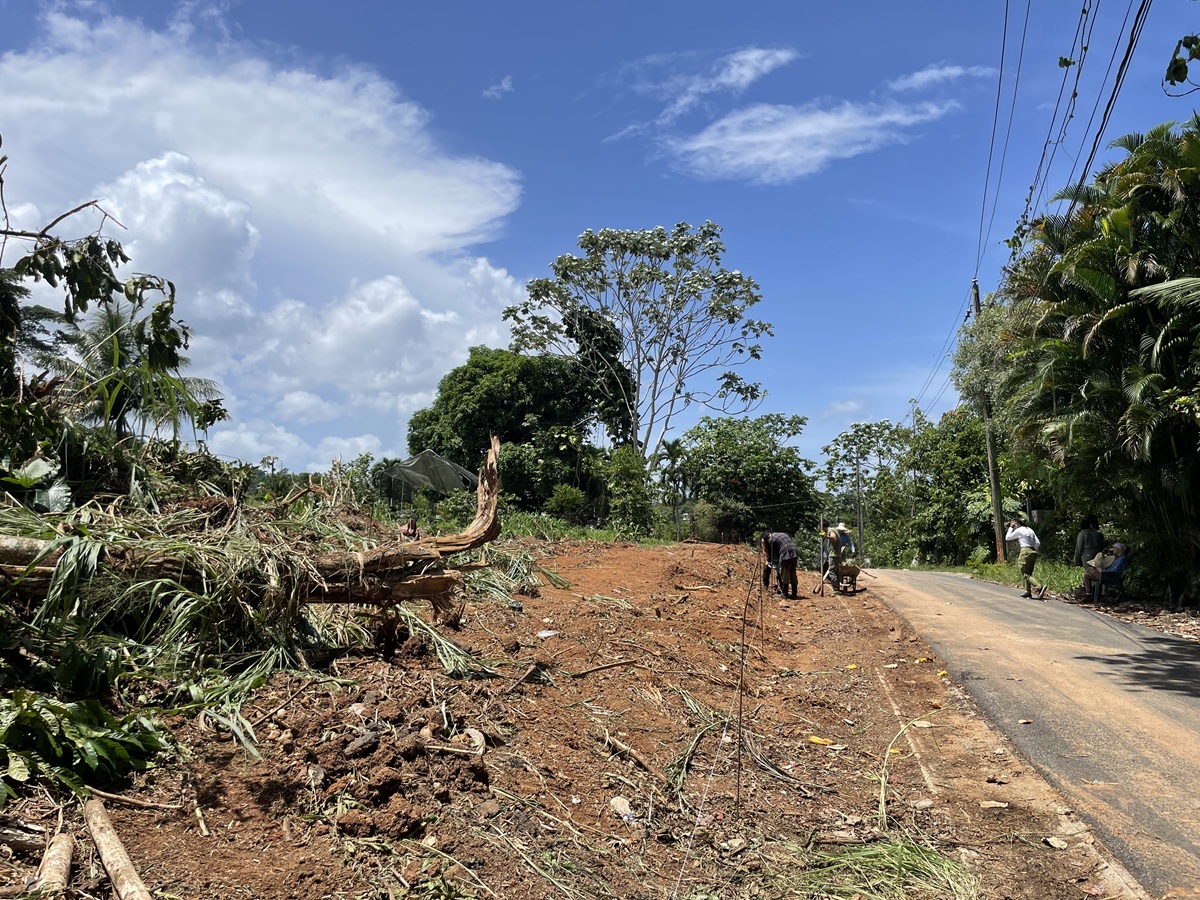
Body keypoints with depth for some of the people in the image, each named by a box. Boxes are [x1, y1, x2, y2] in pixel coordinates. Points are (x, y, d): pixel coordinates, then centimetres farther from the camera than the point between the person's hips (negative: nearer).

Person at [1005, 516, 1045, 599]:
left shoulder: (1018, 530, -4)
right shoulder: (1030, 530, 16)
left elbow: (1007, 538, 7)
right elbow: (1038, 543, 14)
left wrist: (1011, 527, 12)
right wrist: (1034, 551, 21)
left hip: (1025, 552, -8)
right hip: (1033, 552, 8)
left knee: (1025, 574, -9)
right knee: (1028, 573, 16)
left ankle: (1040, 587, -27)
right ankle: (1028, 591, 14)